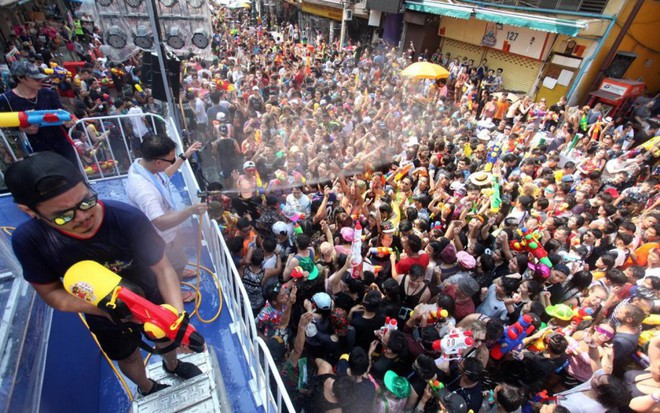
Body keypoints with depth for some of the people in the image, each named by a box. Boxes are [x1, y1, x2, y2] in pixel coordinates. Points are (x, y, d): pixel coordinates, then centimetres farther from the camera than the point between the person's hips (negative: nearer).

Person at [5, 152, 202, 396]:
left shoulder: (128, 219, -37)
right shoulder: (29, 240, -28)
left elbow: (162, 269, -29)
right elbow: (50, 292, -16)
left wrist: (179, 317, -43)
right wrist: (104, 307, -35)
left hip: (152, 300, -1)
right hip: (106, 318, 1)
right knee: (128, 358, 28)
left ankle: (172, 365, 65)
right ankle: (146, 389, 63)